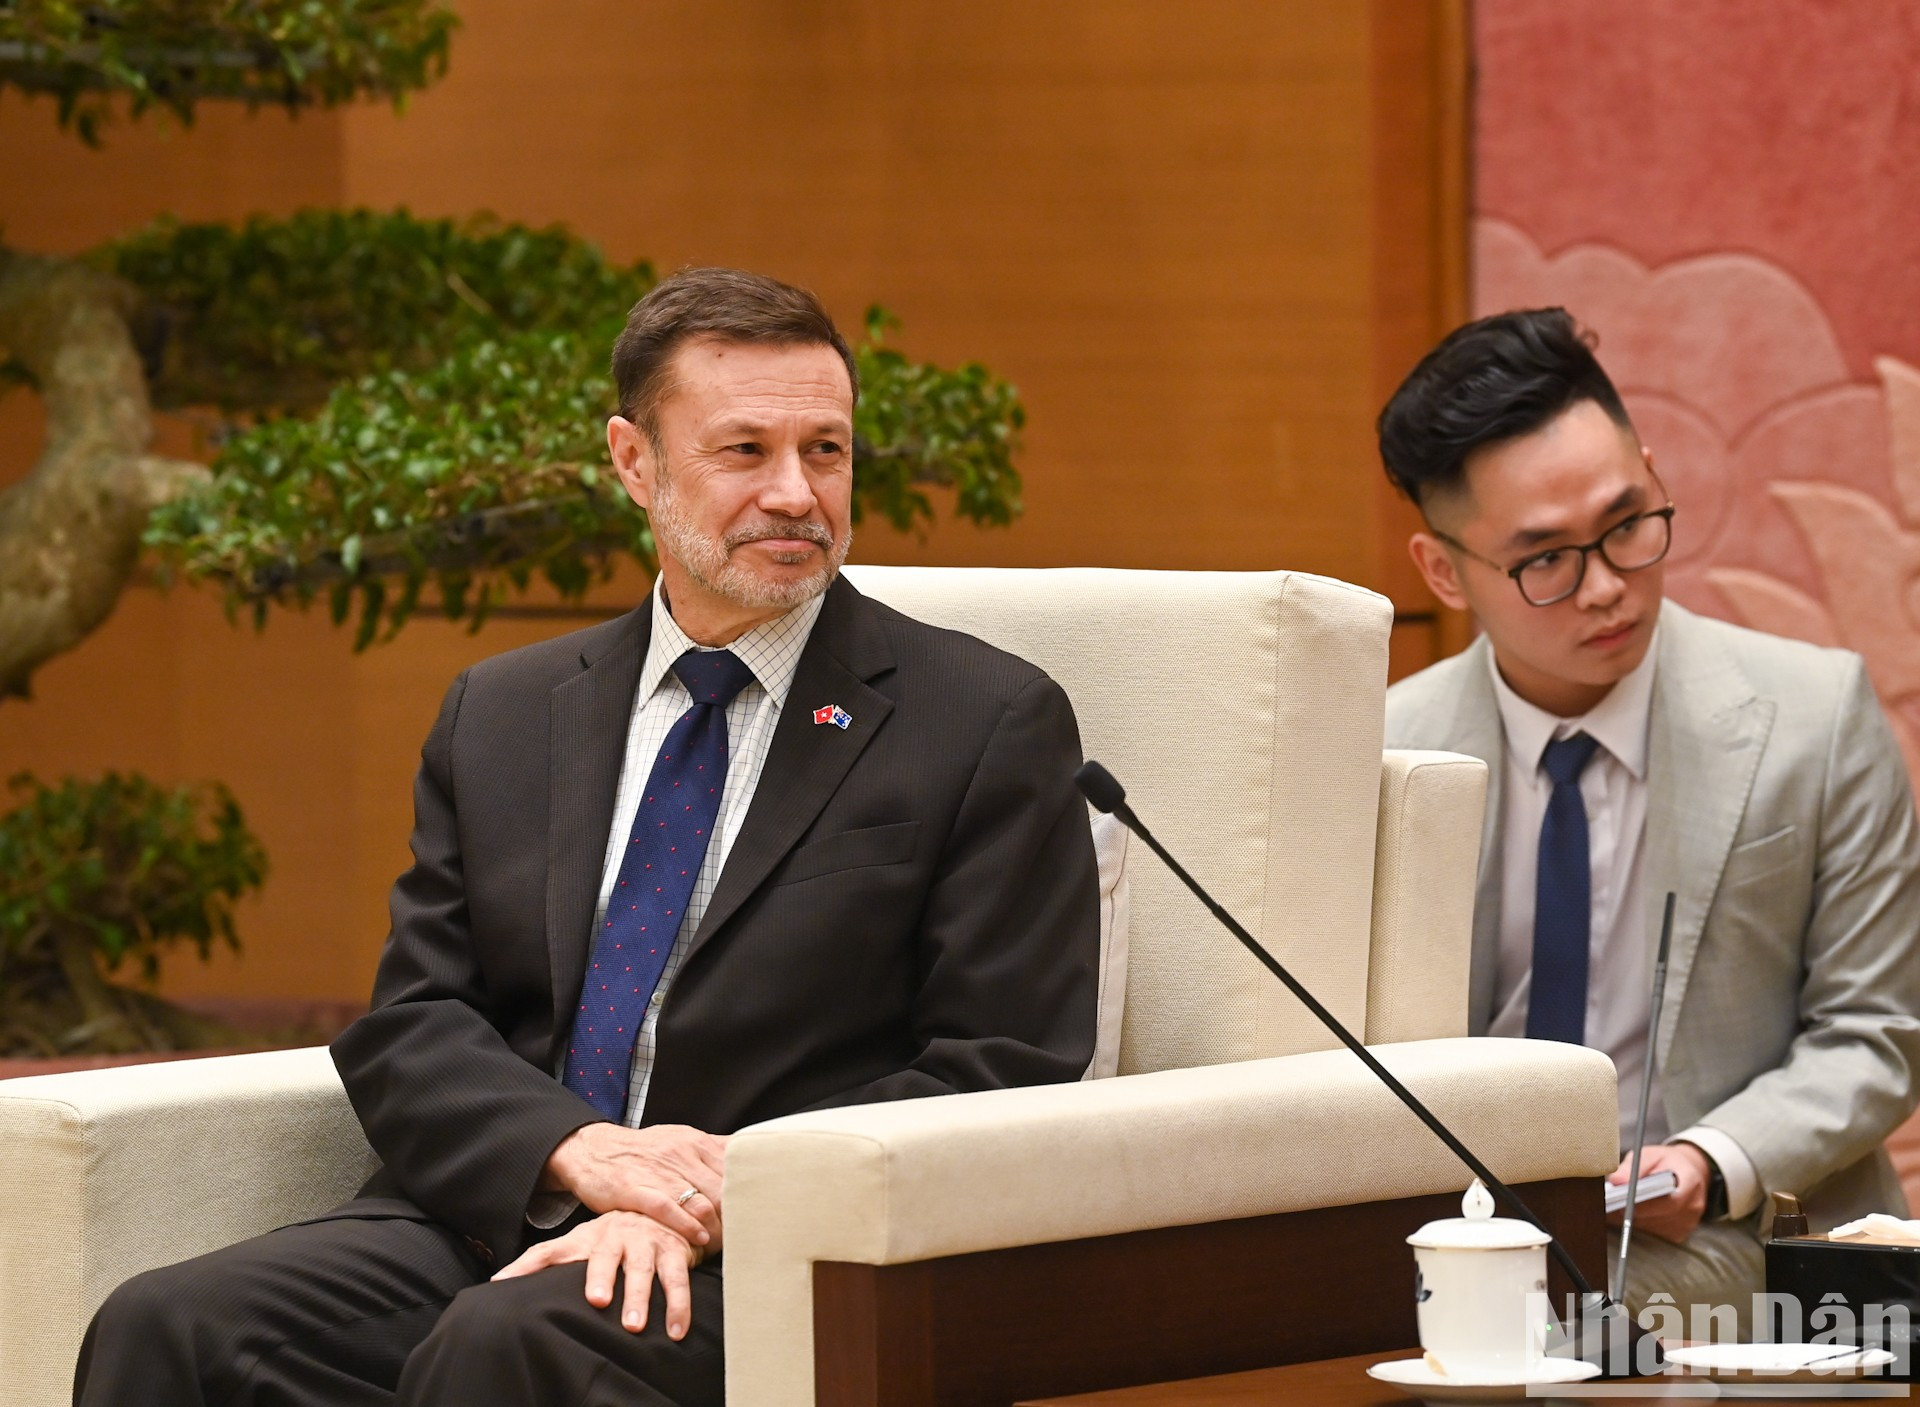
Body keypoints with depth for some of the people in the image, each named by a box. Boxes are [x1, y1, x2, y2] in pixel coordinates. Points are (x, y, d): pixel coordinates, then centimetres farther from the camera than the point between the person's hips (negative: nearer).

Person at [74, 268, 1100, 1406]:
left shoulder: (991, 724, 5)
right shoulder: (500, 716, 19)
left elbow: (1003, 1077, -2)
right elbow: (410, 1024, 12)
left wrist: (722, 1202, -16)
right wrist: (581, 1150, -12)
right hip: (498, 1216, 4)